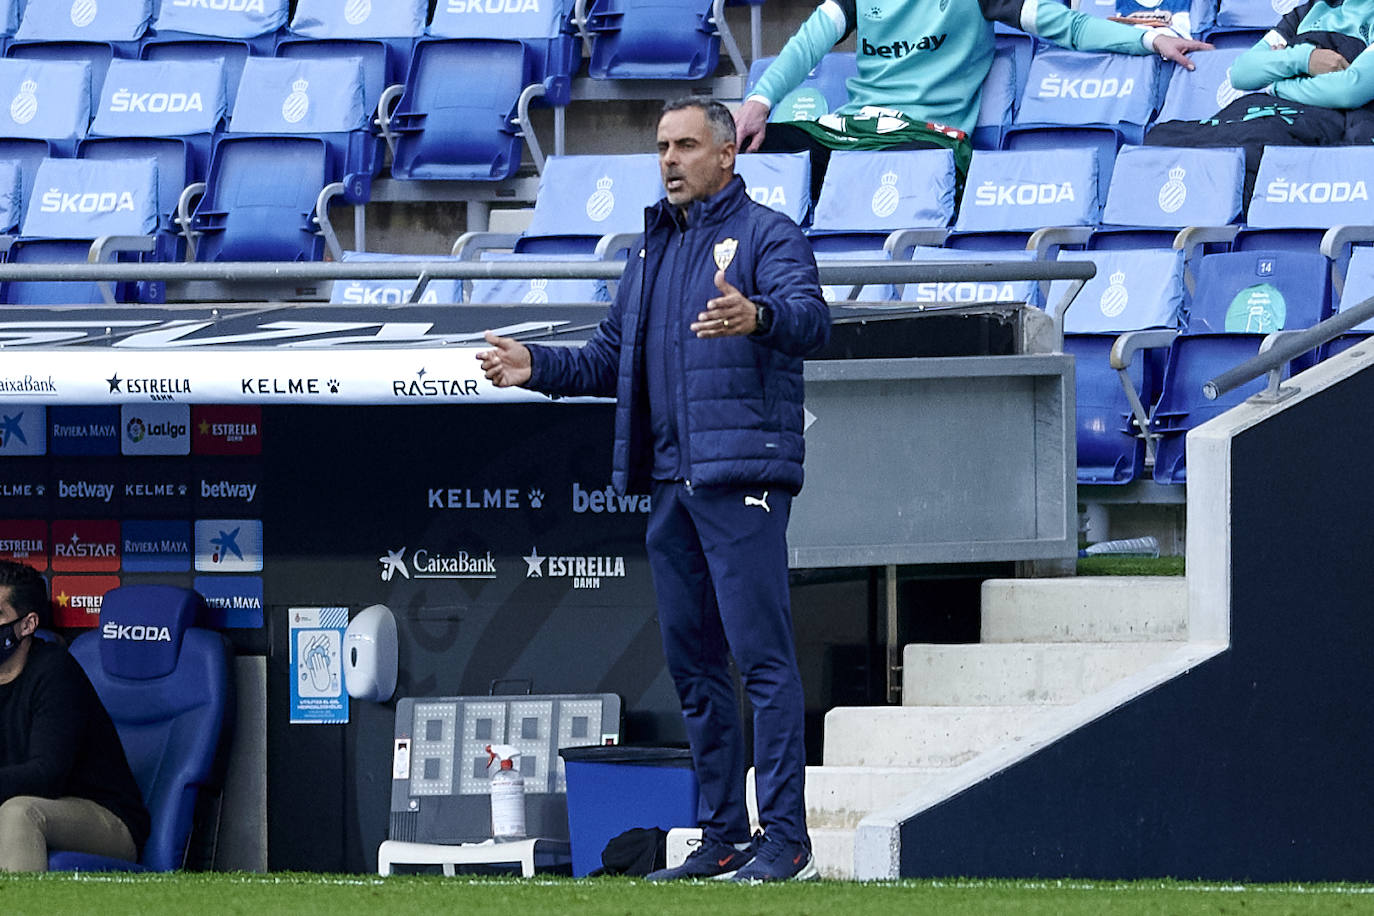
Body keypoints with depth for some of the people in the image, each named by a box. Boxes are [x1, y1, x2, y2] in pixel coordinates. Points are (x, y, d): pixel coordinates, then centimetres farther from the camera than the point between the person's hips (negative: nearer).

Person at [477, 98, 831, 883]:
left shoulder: (767, 236, -2)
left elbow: (811, 317, -20)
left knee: (762, 653, -11)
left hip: (744, 477, -8)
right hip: (671, 482, 8)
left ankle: (786, 838, -13)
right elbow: (612, 360, 28)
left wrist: (758, 317, -42)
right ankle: (724, 838, 15)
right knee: (693, 663, 9)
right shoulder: (651, 251, 22)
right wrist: (539, 367, 11)